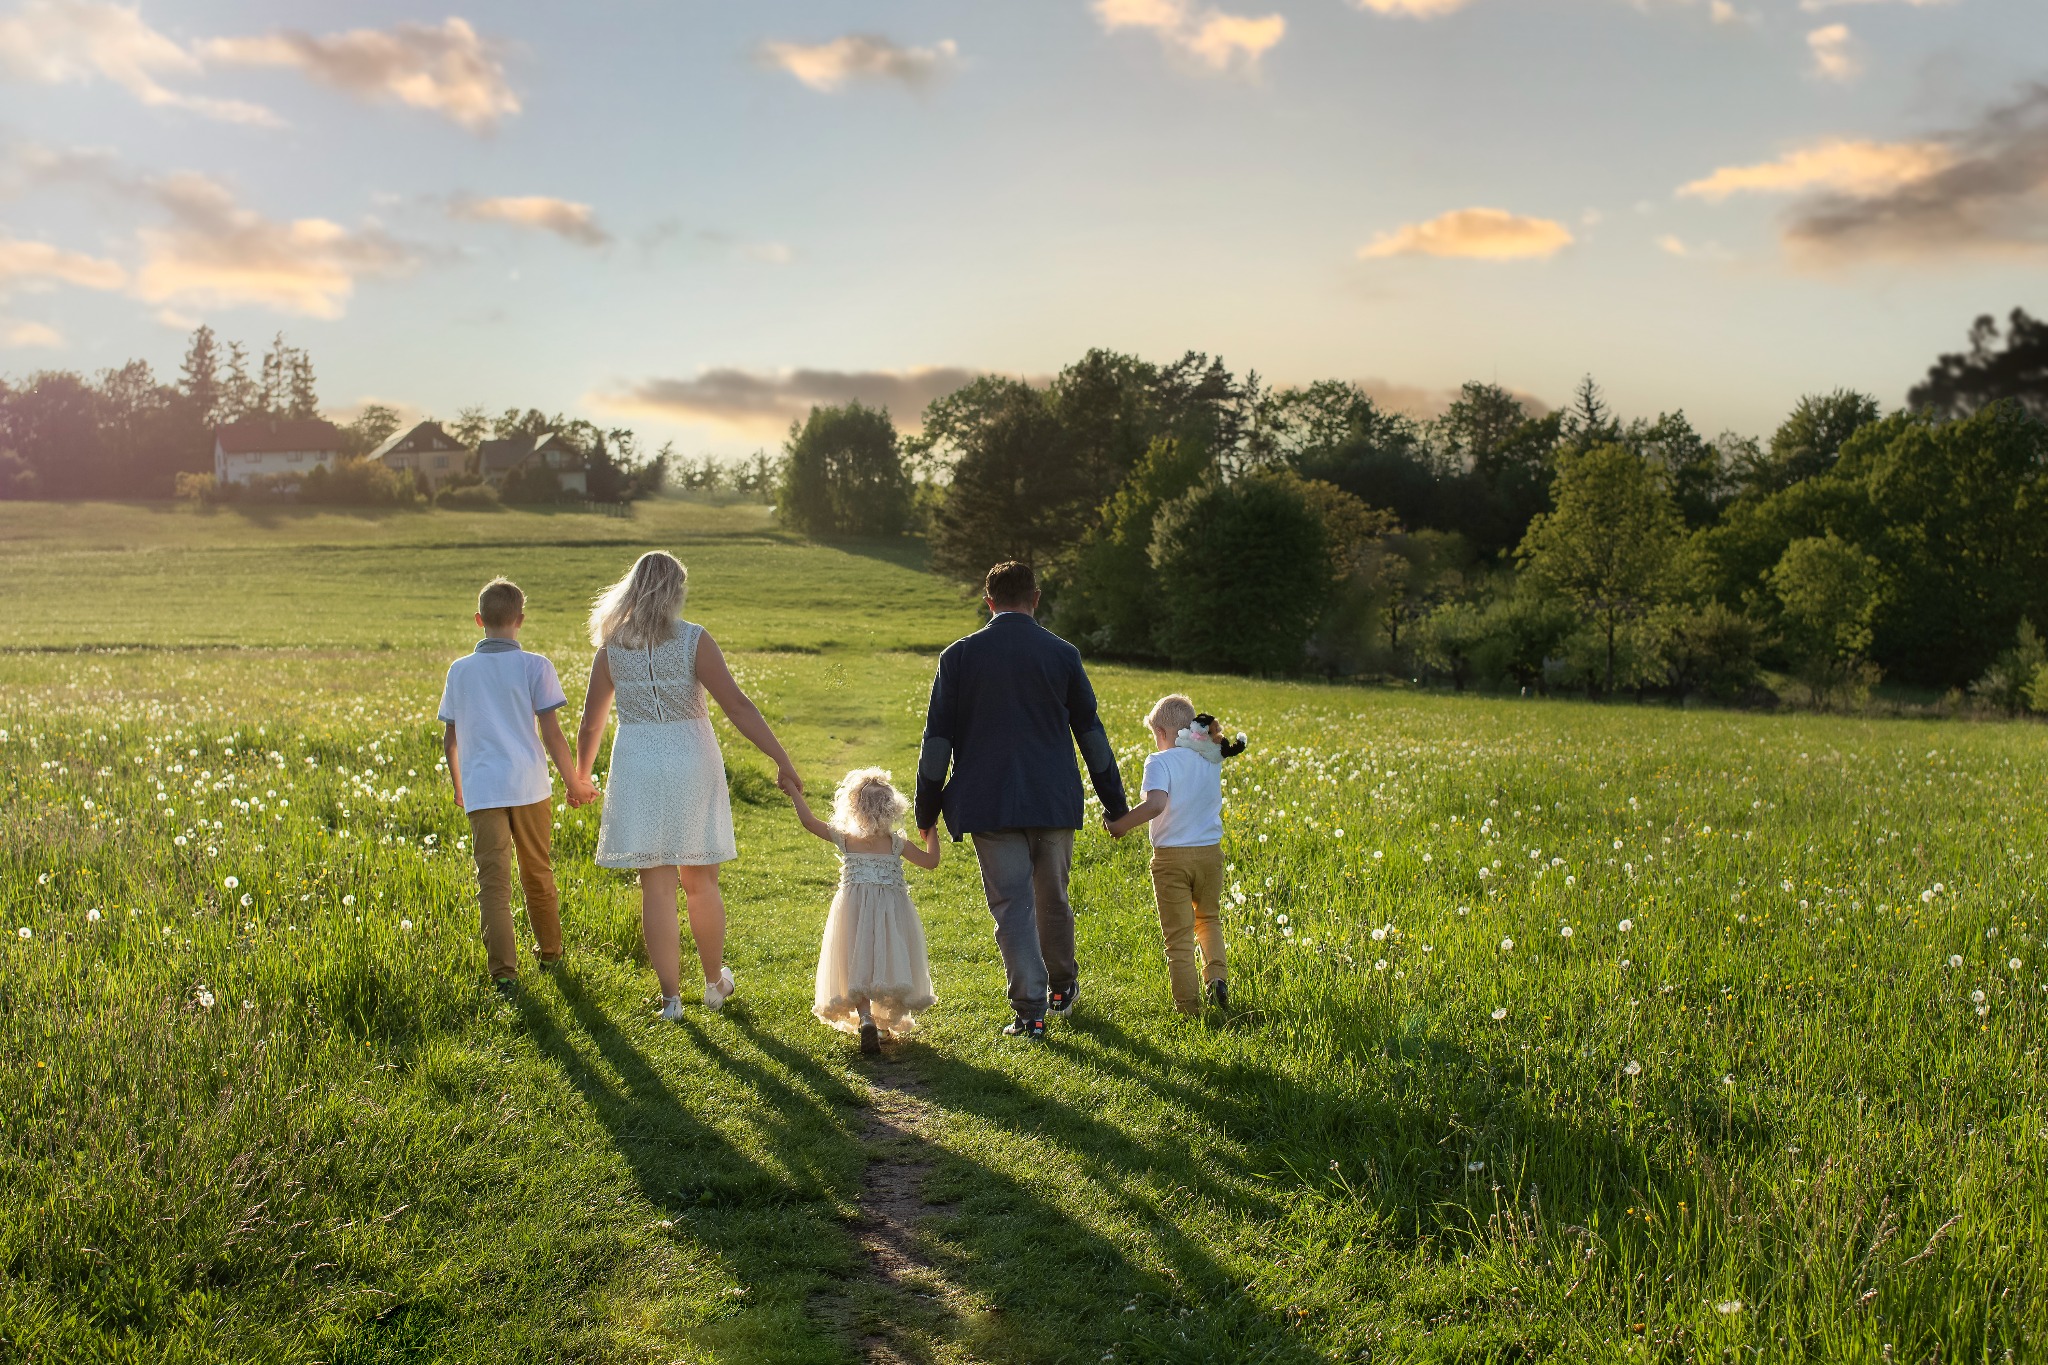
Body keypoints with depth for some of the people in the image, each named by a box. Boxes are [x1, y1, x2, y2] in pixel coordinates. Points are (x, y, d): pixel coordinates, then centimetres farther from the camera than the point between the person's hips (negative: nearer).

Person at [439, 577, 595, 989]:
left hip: (481, 789, 1)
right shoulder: (535, 666, -3)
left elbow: (449, 739, 11)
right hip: (529, 785, -1)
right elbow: (551, 733, -7)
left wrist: (458, 787, 25)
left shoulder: (459, 670, 5)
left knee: (493, 881, -1)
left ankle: (504, 969, -7)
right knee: (538, 873, 16)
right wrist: (574, 783, 3)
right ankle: (550, 951, 30)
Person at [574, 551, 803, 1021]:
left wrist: (581, 776, 21)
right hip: (691, 766, -1)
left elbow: (591, 721, 5)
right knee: (700, 882, 13)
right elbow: (737, 706, -16)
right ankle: (715, 982, 28)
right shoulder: (693, 640, -9)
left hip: (637, 768, 1)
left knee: (656, 887, 5)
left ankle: (671, 997, 8)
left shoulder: (612, 645, 0)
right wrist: (782, 761, -15)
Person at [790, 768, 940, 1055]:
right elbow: (931, 861, 5)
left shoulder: (845, 839, -2)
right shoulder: (897, 844, -1)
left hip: (855, 911, -1)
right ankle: (887, 1020, 20)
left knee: (858, 970, -1)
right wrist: (931, 833, 21)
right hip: (892, 911, 1)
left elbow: (810, 822, 2)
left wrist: (797, 793, 14)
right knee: (888, 964, 14)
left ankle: (866, 1020, -21)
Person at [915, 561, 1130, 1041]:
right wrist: (1115, 804, 13)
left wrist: (927, 810, 8)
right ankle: (1062, 987, 35)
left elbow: (938, 737, 1)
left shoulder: (959, 655, 0)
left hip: (989, 803, -1)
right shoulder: (1062, 654, 1)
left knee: (1012, 906, 1)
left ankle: (1030, 1012, -2)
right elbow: (1091, 731, 5)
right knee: (1053, 899, 18)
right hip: (1054, 802, 2)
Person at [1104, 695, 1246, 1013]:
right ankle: (1217, 975, 6)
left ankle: (1188, 1004, 6)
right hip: (1210, 851, 5)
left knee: (1178, 934, 6)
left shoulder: (1160, 762, -13)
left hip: (1171, 857, -4)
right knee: (1208, 918, 27)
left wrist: (1118, 826, -20)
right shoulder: (1212, 758, 4)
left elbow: (1155, 805, -29)